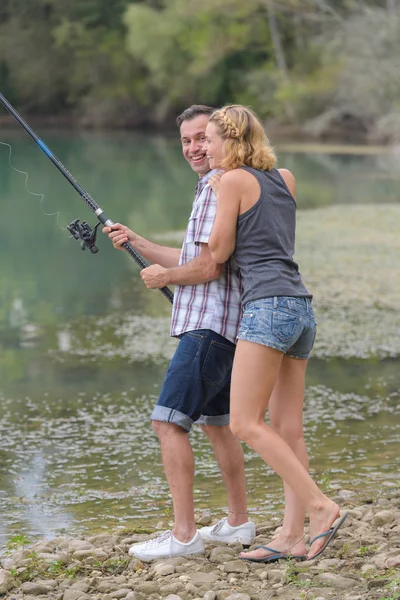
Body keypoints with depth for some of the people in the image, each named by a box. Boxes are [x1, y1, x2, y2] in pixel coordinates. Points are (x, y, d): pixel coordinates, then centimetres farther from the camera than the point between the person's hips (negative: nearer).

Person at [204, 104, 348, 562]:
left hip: (268, 306, -9)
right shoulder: (285, 179, 19)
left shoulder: (232, 181, -3)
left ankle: (320, 507, -12)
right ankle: (293, 536, 3)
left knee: (245, 423, -8)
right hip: (301, 306, 9)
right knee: (288, 428, 6)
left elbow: (219, 253, -1)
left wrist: (215, 191, 11)